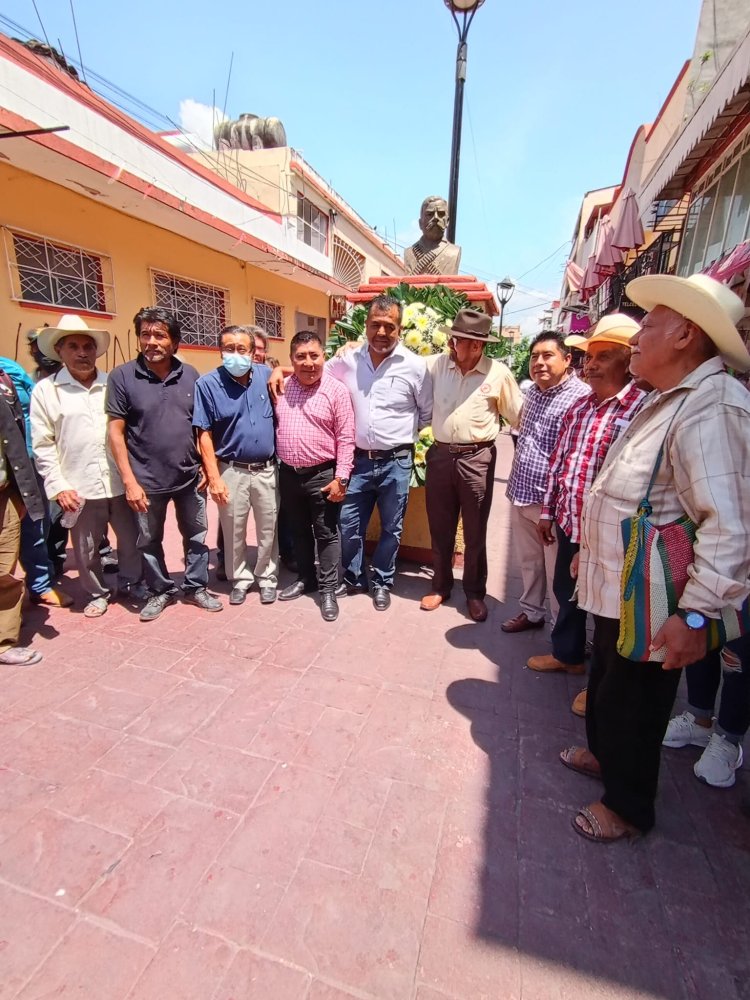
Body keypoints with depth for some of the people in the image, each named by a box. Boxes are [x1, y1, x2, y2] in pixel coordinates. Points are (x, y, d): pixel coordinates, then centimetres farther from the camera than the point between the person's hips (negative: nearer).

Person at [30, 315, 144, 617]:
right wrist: (58, 486, -8)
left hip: (121, 482, 2)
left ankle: (131, 582, 37)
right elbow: (42, 446, -1)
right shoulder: (45, 390, 1)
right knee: (86, 550, 11)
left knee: (132, 540, 14)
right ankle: (97, 593, 33)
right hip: (79, 487, -1)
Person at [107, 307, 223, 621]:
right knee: (149, 541, 14)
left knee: (196, 536, 13)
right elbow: (116, 432, -8)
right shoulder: (122, 377, -7)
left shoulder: (190, 375, 0)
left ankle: (196, 588, 32)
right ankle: (160, 591, 34)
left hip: (190, 477, 2)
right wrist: (129, 481, -12)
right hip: (146, 480, -2)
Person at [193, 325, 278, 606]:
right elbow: (204, 435, -8)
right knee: (234, 532, 12)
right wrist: (214, 478, -12)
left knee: (268, 530, 13)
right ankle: (240, 579, 33)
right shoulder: (208, 383, -7)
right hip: (232, 471, -2)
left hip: (267, 469, 2)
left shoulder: (265, 375, 1)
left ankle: (267, 577, 32)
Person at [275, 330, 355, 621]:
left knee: (326, 534, 5)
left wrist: (340, 478, -14)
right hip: (288, 474, 4)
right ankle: (305, 578, 35)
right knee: (299, 530, 17)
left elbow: (345, 438, -10)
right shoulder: (281, 387, 3)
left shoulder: (337, 390, -9)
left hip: (322, 475, -4)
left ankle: (328, 589, 19)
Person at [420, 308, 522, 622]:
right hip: (440, 455, 2)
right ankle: (440, 585, 33)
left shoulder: (498, 373, -3)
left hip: (477, 459, -2)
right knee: (440, 528, 14)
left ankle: (474, 592, 27)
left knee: (475, 532, 9)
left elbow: (519, 414, 5)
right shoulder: (435, 365, 2)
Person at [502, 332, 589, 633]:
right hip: (521, 496, 8)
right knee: (529, 563, 21)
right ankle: (531, 611, 40)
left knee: (557, 573, 6)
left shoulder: (581, 396, -16)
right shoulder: (531, 392, 11)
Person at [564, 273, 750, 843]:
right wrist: (590, 552, 22)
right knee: (606, 683, 26)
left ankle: (629, 806, 35)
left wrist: (697, 615, -30)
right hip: (617, 586, 9)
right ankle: (604, 754, 51)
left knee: (632, 703, 11)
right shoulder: (664, 400, 11)